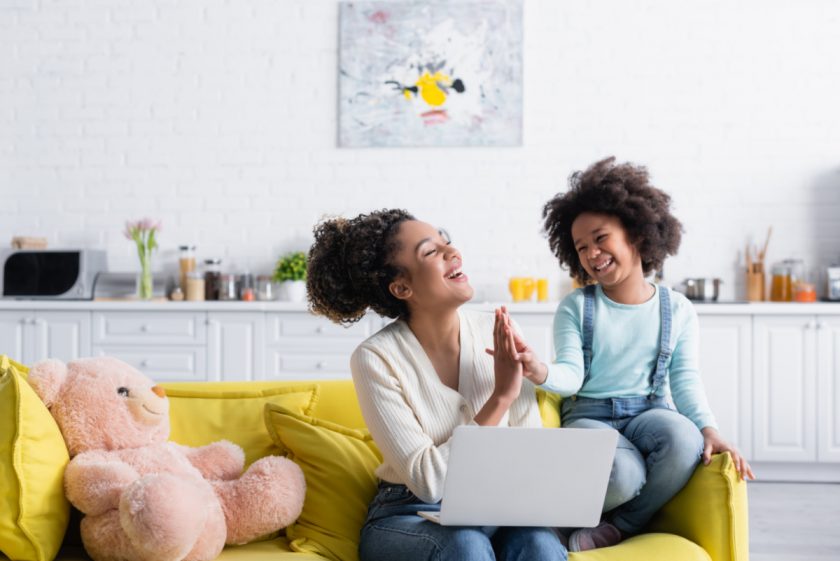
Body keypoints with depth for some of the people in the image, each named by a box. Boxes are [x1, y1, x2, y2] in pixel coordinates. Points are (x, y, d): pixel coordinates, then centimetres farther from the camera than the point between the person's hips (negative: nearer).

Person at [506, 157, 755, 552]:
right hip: (589, 416, -2)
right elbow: (571, 375, -8)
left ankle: (621, 526, -10)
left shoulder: (677, 310, 8)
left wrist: (708, 429, -15)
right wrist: (539, 372, -32)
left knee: (683, 439, -35)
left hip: (650, 412, 2)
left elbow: (686, 381, 3)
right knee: (622, 475, -36)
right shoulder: (575, 308, 3)